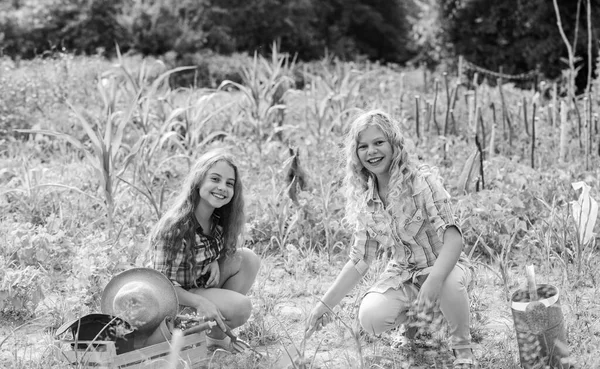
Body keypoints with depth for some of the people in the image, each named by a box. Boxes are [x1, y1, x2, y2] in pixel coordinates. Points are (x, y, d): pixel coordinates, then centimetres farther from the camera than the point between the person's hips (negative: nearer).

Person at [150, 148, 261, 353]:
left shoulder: (220, 219, -6)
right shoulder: (175, 227, -28)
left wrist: (215, 262, -11)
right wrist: (200, 302, -37)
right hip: (177, 297, -8)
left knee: (248, 258, -5)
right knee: (241, 307, -26)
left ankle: (218, 330, 3)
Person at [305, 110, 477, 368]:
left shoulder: (422, 180, -19)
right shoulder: (364, 200, -3)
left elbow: (453, 238, -28)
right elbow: (359, 261, 2)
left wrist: (433, 280, -46)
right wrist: (325, 304, -4)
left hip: (443, 265, -4)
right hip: (401, 274, 4)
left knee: (450, 284, -39)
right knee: (370, 318, -25)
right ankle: (413, 313, 12)